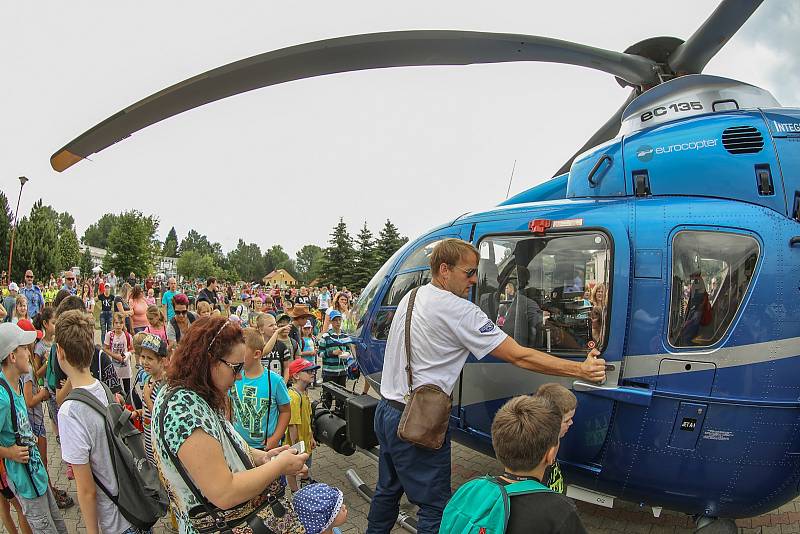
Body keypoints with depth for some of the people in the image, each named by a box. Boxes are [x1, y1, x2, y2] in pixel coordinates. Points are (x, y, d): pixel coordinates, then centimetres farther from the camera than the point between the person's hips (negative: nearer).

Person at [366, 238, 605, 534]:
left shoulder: (411, 297, 5)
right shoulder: (459, 311, -20)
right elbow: (519, 356, -20)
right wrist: (581, 370, -15)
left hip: (386, 409, 9)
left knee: (388, 490, 25)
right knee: (435, 507, 4)